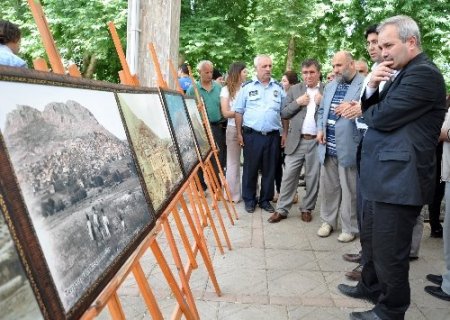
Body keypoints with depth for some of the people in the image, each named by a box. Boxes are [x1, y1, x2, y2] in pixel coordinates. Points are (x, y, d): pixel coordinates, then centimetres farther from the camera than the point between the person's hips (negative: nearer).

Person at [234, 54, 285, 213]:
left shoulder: (278, 88, 8)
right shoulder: (247, 87, 2)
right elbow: (239, 111, 3)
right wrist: (239, 133, -2)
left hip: (273, 135, 2)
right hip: (252, 134, -2)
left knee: (269, 169, 9)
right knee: (250, 168, 6)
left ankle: (265, 199, 22)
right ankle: (249, 199, 20)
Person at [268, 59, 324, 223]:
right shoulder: (294, 89, 8)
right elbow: (283, 113, 5)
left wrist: (323, 103, -16)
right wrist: (297, 102, -9)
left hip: (317, 141, -1)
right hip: (296, 140, 1)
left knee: (313, 177, 9)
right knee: (289, 176, 4)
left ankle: (307, 209, 24)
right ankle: (282, 209, 13)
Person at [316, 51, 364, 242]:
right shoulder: (330, 86, 17)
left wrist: (352, 111, -23)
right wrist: (320, 129, 7)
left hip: (348, 147, -6)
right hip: (328, 147, 7)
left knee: (349, 189, 4)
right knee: (328, 187, 15)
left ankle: (349, 228, 18)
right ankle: (328, 221, 30)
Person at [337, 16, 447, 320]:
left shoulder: (423, 73, -17)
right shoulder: (402, 73, 16)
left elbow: (380, 117, -22)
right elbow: (371, 111, 14)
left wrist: (368, 111, 0)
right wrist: (372, 87, -5)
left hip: (400, 179, -10)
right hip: (384, 175, 10)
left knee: (389, 250, 4)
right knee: (372, 240, 23)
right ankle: (371, 287, 43)